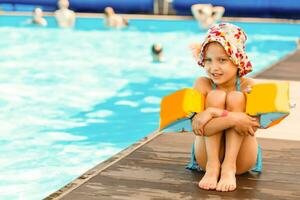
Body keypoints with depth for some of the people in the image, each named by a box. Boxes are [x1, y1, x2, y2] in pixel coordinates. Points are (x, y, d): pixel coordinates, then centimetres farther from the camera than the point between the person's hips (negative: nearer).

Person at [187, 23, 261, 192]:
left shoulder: (248, 86, -12)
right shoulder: (203, 84, -11)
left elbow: (252, 127, -26)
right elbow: (197, 127, -25)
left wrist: (213, 113, -34)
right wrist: (232, 118, -39)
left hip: (241, 160, 0)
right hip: (207, 156, 0)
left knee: (236, 97, -20)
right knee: (216, 95, -21)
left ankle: (229, 167, -23)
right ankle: (212, 166, -20)